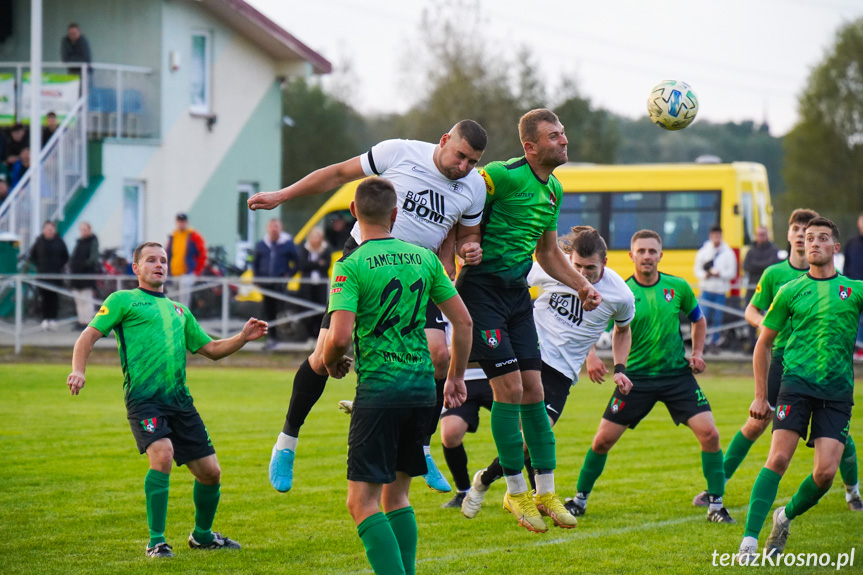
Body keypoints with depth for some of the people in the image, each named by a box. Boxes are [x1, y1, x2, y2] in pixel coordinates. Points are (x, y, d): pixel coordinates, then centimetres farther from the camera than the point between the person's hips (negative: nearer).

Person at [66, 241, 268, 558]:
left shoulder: (179, 310, 25)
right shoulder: (123, 301, 9)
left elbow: (211, 348, 30)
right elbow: (89, 335, 2)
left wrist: (243, 337, 13)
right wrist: (78, 370, -16)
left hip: (180, 401, 6)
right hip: (144, 398, -6)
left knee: (210, 471, 5)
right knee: (162, 455, -28)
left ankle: (202, 535, 30)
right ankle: (156, 542, -16)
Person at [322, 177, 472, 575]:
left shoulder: (351, 266, -8)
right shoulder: (424, 258, 8)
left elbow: (339, 336, -18)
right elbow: (463, 321, 11)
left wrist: (332, 364, 4)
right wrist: (456, 376, 23)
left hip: (379, 390, -6)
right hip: (422, 388, 6)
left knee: (362, 501, -6)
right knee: (396, 494, 18)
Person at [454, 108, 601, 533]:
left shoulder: (554, 190, 11)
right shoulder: (504, 176, -16)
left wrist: (582, 286, 13)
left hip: (517, 291, 8)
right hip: (482, 288, -8)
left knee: (533, 390, 7)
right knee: (510, 389, -8)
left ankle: (546, 491, 15)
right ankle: (516, 492, 4)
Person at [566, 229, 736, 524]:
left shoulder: (678, 287, 1)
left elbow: (698, 320, 19)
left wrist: (697, 352, 5)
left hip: (677, 374, 1)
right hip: (636, 376, -1)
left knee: (709, 433, -13)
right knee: (602, 440, -2)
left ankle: (715, 504, 0)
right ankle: (580, 499, 19)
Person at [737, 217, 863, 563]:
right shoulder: (790, 291, 7)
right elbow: (763, 343, 15)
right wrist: (760, 396, 10)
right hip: (796, 382, -1)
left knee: (826, 471, -8)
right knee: (778, 458, -15)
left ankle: (786, 517, 20)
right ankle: (749, 541, -15)